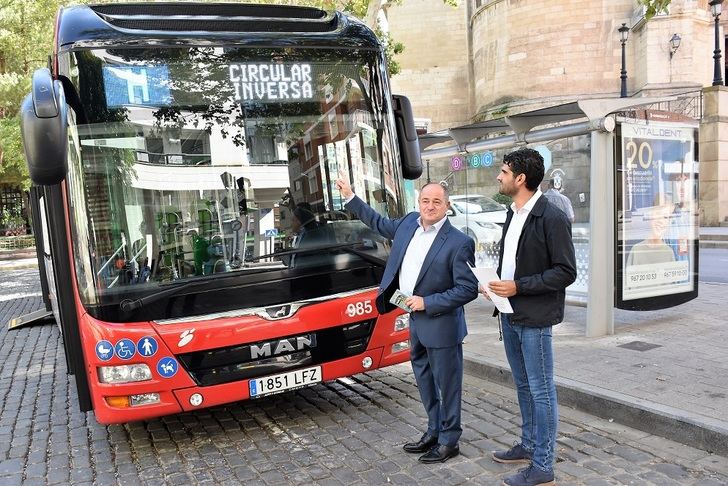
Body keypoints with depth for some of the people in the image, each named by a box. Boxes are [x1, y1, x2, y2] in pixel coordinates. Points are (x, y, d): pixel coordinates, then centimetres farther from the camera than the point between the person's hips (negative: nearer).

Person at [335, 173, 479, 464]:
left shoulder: (458, 243, -19)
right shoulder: (409, 223, 2)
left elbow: (469, 289, -18)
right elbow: (381, 224, 20)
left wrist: (427, 303, -20)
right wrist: (350, 197, 20)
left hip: (440, 324, -8)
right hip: (416, 320, 8)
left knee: (447, 384, 7)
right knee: (425, 381, 20)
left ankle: (449, 441, 24)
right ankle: (434, 432, 38)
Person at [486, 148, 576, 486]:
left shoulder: (552, 218, -15)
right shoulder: (513, 214, 11)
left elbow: (566, 272, -16)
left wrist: (518, 286, -20)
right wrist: (497, 284, 2)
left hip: (534, 319, -8)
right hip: (510, 315, 8)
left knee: (541, 391, 3)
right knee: (523, 386, 20)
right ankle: (529, 445, 36)